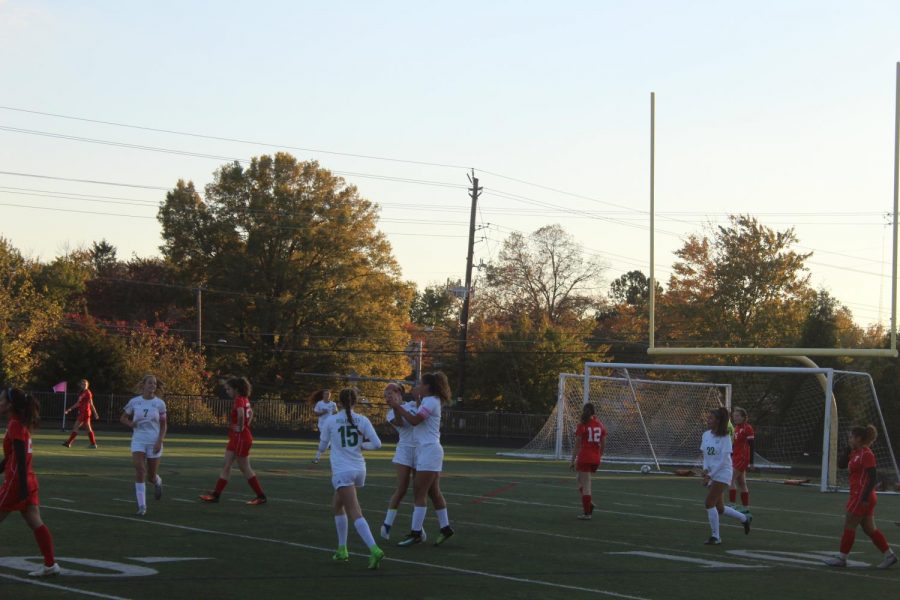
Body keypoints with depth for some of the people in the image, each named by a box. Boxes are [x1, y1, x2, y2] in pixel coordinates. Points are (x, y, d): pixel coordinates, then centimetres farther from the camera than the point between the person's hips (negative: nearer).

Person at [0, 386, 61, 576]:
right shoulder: (21, 424, 14)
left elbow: (20, 459, -21)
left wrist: (23, 487, -24)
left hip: (16, 482, -9)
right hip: (29, 481, 9)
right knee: (35, 523, 5)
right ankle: (50, 564, 2)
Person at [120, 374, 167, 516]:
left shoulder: (159, 403, -2)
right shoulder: (134, 402, 0)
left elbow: (163, 425, 2)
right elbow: (123, 418, 13)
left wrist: (160, 441, -10)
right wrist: (131, 423, -9)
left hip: (154, 442, 0)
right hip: (138, 441, 0)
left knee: (151, 476, 6)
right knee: (139, 471, -17)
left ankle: (158, 482, 46)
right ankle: (142, 506, -12)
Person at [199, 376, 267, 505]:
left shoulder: (239, 400, -18)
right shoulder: (245, 399, 10)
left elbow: (241, 413, -39)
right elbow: (250, 412, 28)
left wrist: (240, 427, -25)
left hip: (241, 438, -10)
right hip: (236, 438, 10)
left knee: (245, 468, -1)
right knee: (226, 465, 10)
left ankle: (261, 497, 6)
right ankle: (216, 494, 12)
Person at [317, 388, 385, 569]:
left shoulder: (330, 421, -3)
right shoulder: (362, 421, 2)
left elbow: (322, 447, 8)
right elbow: (377, 444, -5)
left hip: (342, 471, -5)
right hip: (359, 470, 5)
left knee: (355, 514, -12)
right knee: (338, 506, 24)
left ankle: (374, 550, -29)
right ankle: (342, 549, 24)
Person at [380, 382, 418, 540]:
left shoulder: (413, 404, 13)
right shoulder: (391, 413, 3)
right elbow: (399, 423, -14)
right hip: (405, 450, -3)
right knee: (401, 490, -8)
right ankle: (387, 524, 1)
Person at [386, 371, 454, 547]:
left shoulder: (431, 401, -12)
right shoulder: (429, 401, 19)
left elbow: (414, 420, -22)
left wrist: (397, 406, -17)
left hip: (429, 451, -10)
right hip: (427, 451, 10)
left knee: (420, 493, -10)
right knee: (434, 492, 14)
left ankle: (416, 533, -10)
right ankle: (445, 527, 19)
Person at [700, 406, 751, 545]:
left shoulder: (725, 437, -14)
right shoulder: (706, 435, 4)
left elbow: (723, 459, -17)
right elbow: (705, 455, 9)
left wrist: (710, 475, -20)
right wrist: (705, 469, -10)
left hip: (722, 474, -7)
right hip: (711, 474, 7)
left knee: (709, 503, -15)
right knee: (719, 508, 12)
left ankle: (715, 536, -5)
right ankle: (744, 518, 36)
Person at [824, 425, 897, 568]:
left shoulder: (866, 454, -15)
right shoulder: (855, 453, 12)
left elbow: (873, 477, -19)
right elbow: (841, 464, 18)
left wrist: (865, 497, -22)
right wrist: (848, 447, 9)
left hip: (862, 496, -9)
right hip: (858, 495, 9)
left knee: (849, 526, -1)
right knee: (869, 528, 11)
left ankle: (842, 558, 6)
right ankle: (889, 555, 13)